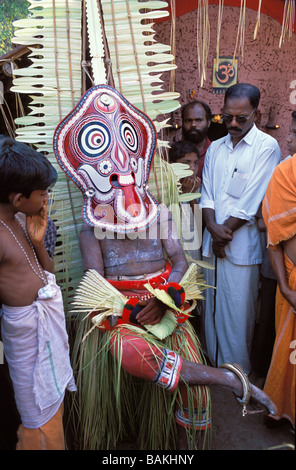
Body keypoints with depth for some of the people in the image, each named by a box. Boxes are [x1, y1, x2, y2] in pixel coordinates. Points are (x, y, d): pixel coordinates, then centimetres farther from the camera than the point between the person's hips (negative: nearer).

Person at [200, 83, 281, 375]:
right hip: (212, 243, 5)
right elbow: (207, 194, 7)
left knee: (237, 311, 2)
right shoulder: (215, 148, 13)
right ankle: (215, 365, 32)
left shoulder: (267, 147, -5)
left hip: (241, 245, -5)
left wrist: (225, 233, -8)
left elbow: (249, 203, -11)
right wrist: (213, 227, -9)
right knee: (212, 306, 13)